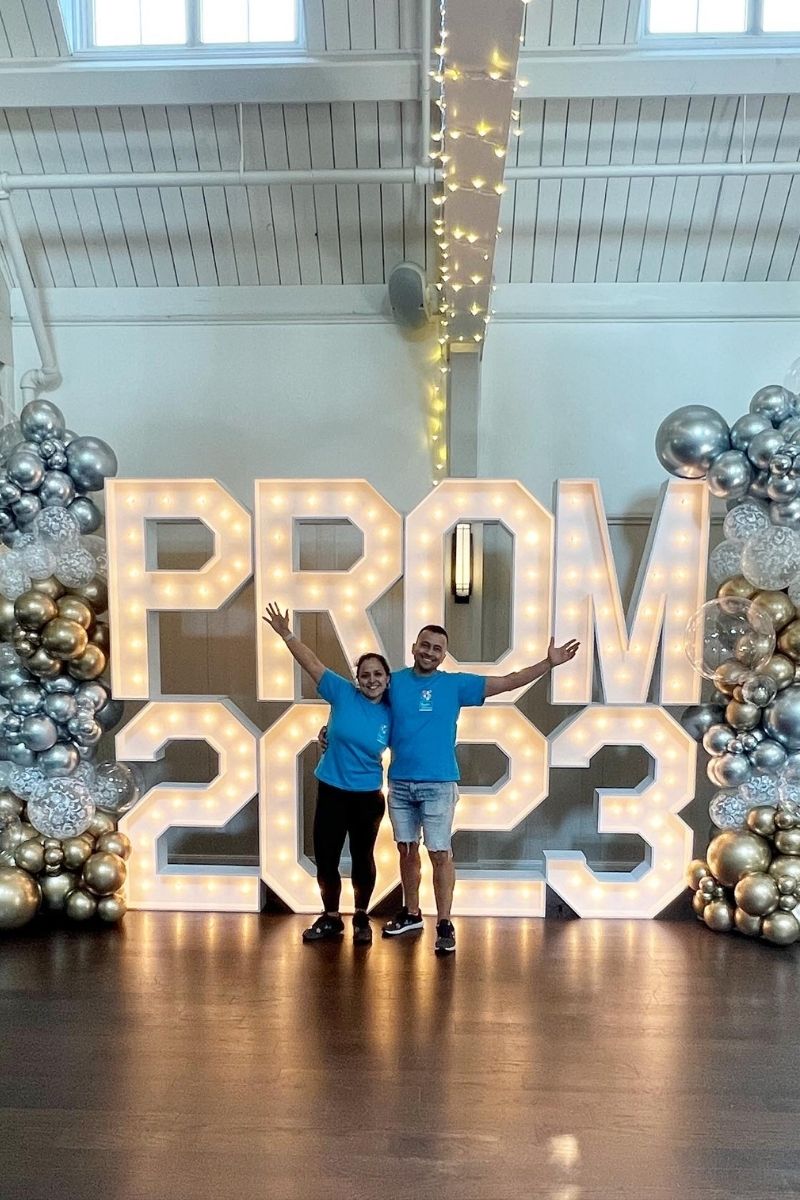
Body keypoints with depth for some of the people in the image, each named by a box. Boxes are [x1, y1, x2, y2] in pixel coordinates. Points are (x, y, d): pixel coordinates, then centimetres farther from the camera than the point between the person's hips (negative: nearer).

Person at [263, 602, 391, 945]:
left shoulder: (390, 715, -6)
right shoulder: (343, 694, -8)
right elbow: (312, 663, -11)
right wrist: (286, 634, -15)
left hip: (368, 796, 0)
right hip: (331, 791, 0)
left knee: (363, 858, 13)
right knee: (325, 858, 8)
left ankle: (361, 919, 33)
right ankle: (331, 919, 29)